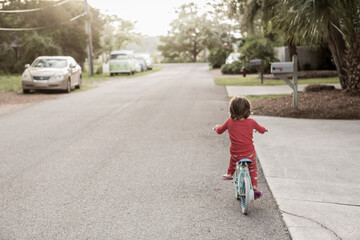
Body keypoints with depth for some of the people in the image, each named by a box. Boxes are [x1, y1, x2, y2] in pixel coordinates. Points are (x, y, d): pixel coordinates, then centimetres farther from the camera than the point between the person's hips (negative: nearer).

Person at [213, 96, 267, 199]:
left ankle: (229, 174, 43)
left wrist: (216, 127, 35)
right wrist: (264, 129, 37)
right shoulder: (251, 122, -5)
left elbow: (219, 130, 12)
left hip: (236, 154, 0)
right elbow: (262, 130, 13)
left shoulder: (230, 122, -6)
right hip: (250, 154, 0)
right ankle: (254, 186, 19)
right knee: (253, 168, 27)